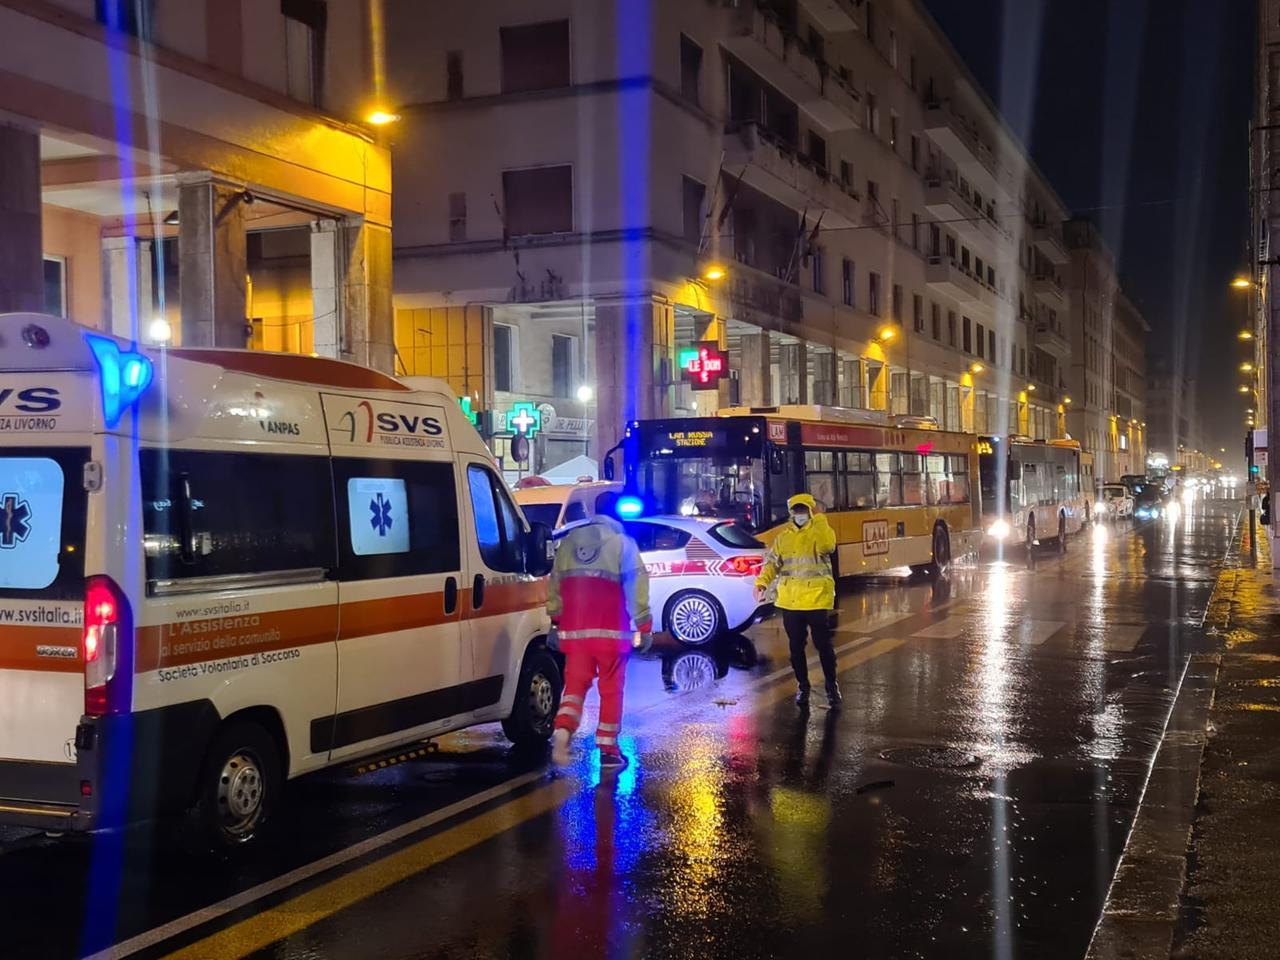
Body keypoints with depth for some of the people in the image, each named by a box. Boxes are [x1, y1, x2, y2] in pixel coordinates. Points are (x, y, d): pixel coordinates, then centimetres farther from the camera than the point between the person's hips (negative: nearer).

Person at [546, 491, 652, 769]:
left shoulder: (570, 539, 10)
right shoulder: (622, 542, -2)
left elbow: (556, 584, 13)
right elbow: (635, 586, -7)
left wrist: (555, 620, 20)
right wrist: (644, 626, -3)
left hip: (575, 629, 3)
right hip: (610, 631, -3)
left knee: (575, 683, 10)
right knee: (611, 689, 8)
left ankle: (563, 730, -15)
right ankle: (608, 749, 11)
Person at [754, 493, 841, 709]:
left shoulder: (820, 531, -3)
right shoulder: (783, 537, 11)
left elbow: (827, 545, -26)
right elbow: (772, 562, 6)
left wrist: (818, 519, -21)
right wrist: (762, 582, -11)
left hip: (816, 600, -4)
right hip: (790, 601, 4)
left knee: (823, 644, -1)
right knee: (796, 646, 10)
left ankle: (832, 686, 11)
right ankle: (802, 686, 23)